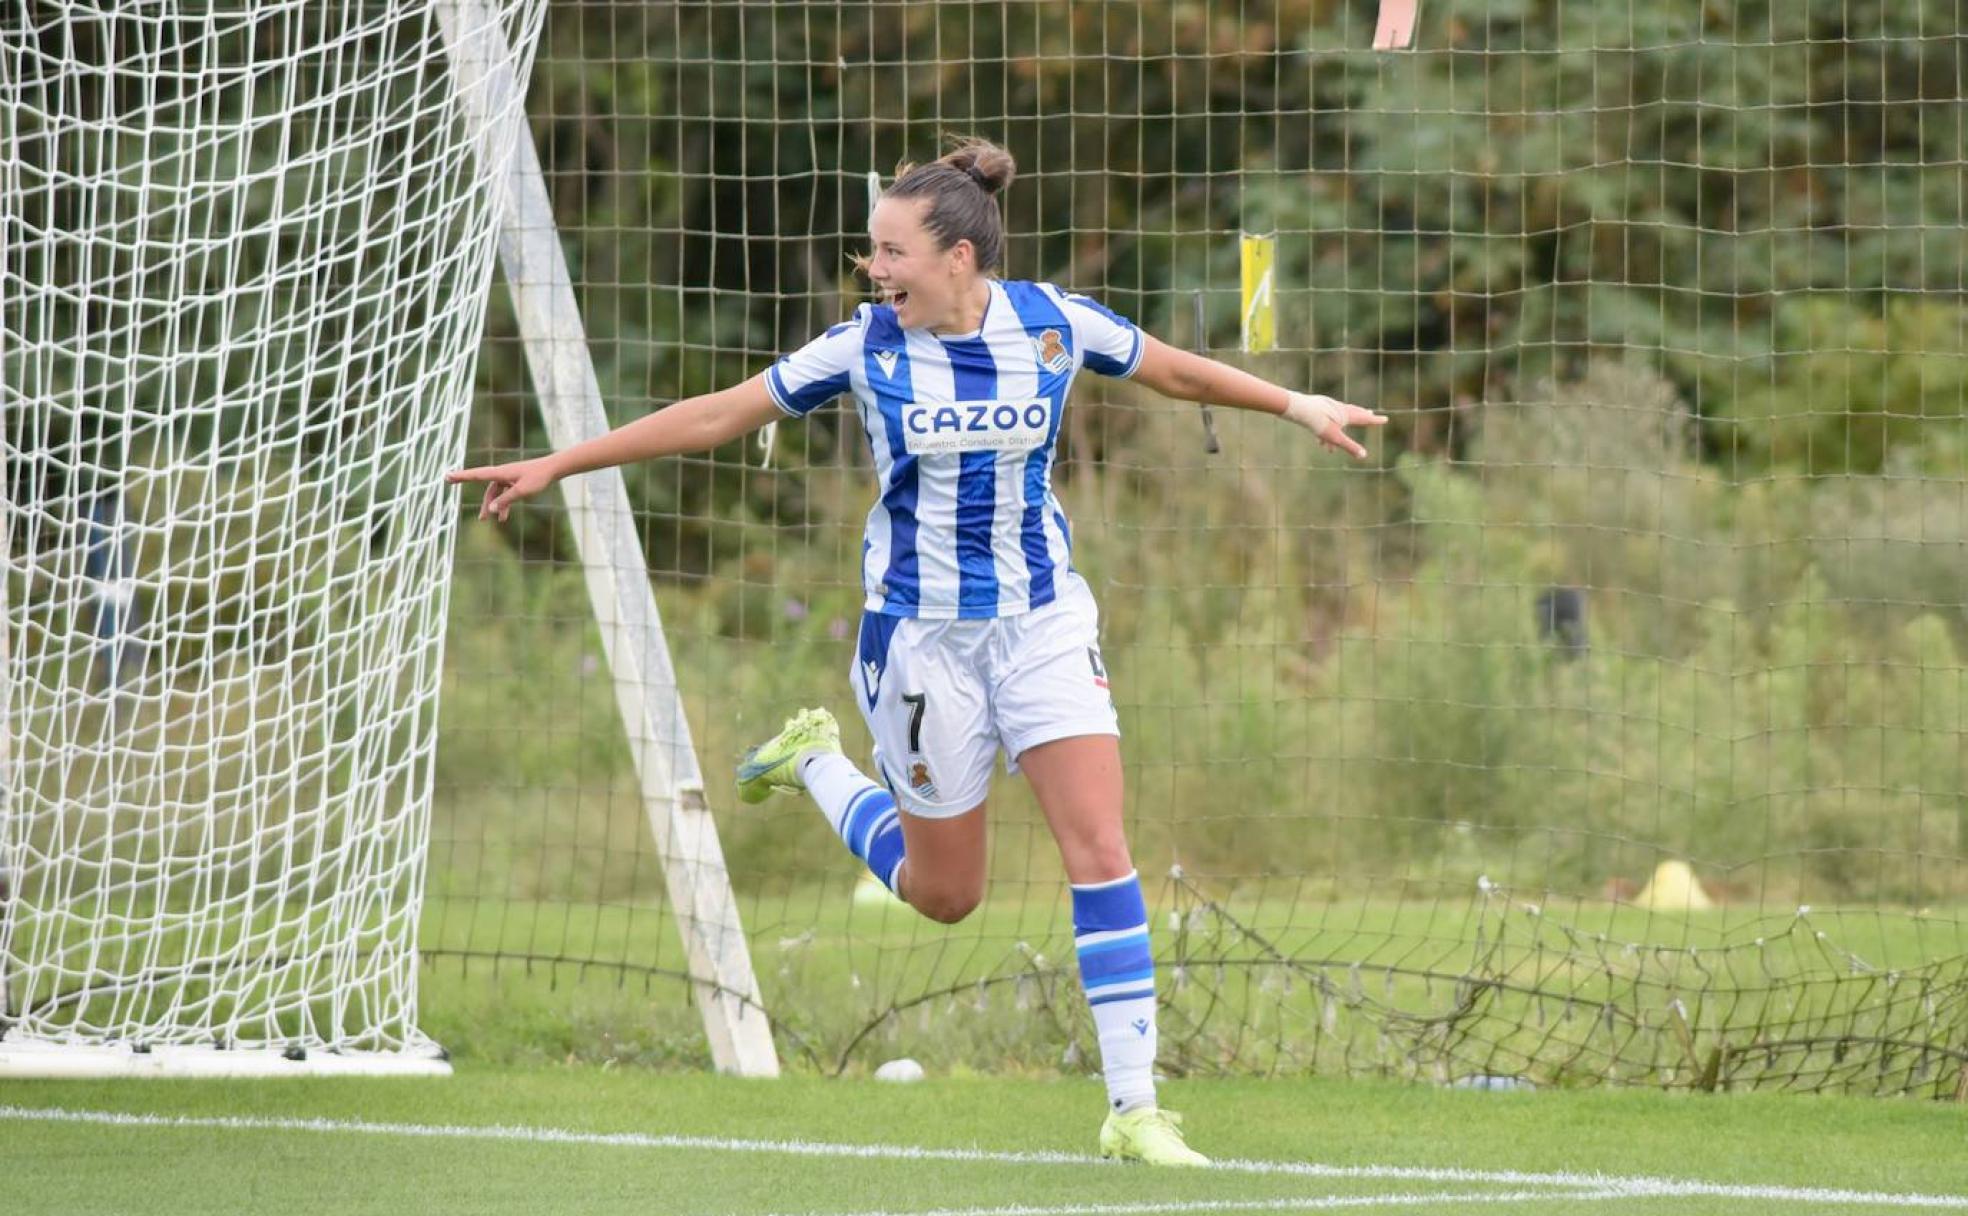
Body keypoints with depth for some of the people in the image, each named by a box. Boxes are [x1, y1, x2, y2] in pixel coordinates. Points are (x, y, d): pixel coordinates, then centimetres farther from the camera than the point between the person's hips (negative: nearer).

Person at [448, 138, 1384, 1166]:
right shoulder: (866, 347, -9)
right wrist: (556, 466, -3)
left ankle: (1133, 1107, -9)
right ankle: (816, 765, 35)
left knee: (1099, 848, -13)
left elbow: (1176, 371, 12)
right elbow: (717, 416, -3)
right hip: (921, 632, -1)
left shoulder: (1052, 324, -7)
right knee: (943, 895, 7)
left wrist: (1297, 405, 12)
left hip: (1044, 619, 1)